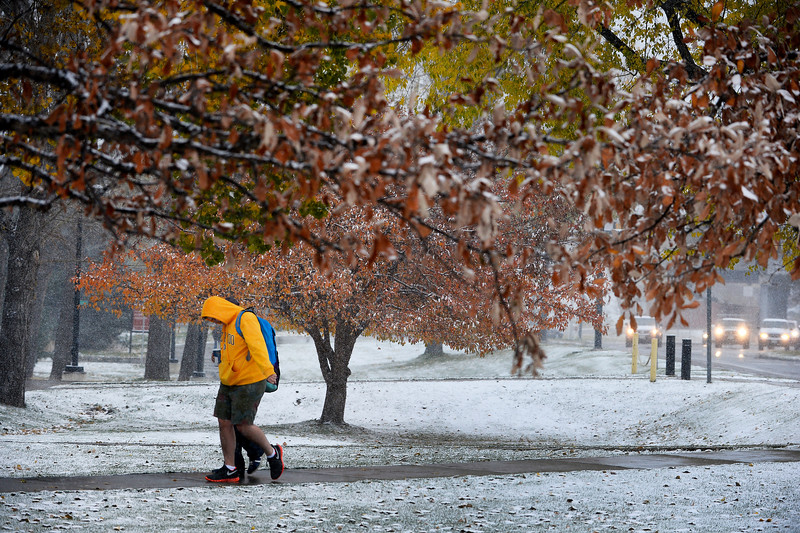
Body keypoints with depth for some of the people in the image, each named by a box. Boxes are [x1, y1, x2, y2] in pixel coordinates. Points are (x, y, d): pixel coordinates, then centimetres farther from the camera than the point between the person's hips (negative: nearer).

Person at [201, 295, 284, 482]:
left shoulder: (246, 318, -14)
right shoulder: (228, 325, 16)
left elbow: (257, 345, -29)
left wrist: (267, 370, -41)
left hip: (249, 383, -9)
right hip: (228, 383, 9)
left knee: (243, 426, -5)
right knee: (224, 423, 4)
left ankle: (272, 453, 18)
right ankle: (230, 470, 10)